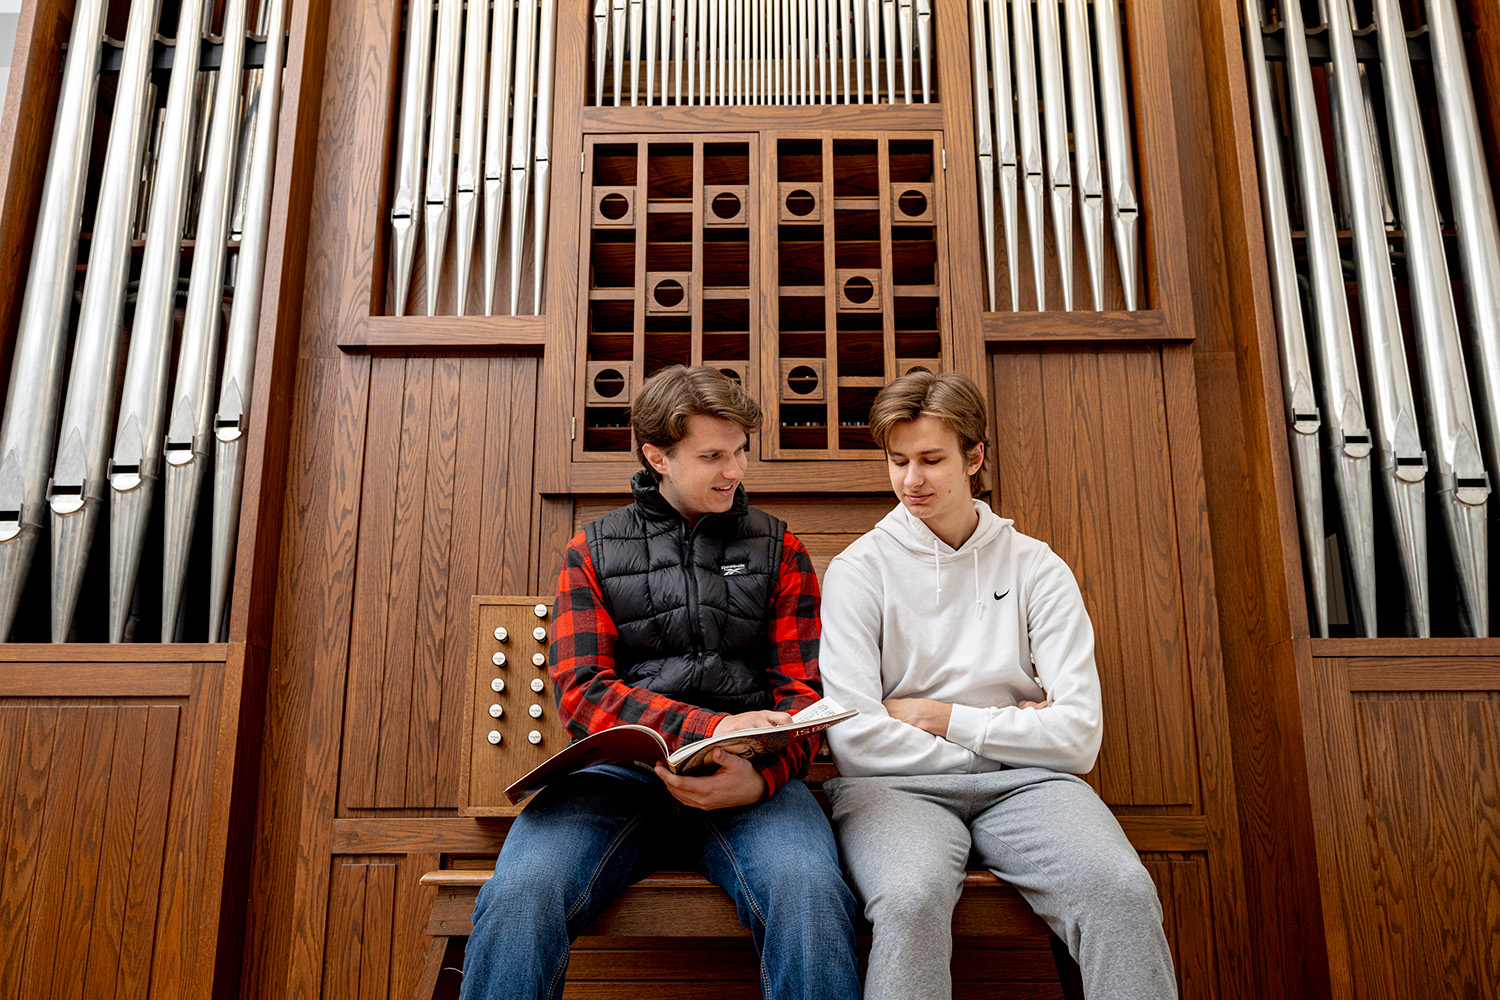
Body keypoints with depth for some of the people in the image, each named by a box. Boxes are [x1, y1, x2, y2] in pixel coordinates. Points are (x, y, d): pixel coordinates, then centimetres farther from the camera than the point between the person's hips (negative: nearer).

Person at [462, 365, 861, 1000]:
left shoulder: (778, 549, 15)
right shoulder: (593, 551, 14)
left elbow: (802, 694, 9)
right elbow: (582, 691, 2)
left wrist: (760, 775, -15)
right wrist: (710, 727, -14)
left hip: (747, 778, 0)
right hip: (619, 768, 0)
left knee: (810, 893, -32)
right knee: (519, 895, -29)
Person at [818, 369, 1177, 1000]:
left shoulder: (1037, 569, 8)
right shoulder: (859, 570, 2)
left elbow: (1079, 735, 0)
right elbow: (854, 741, -8)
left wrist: (945, 718, -4)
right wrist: (1008, 731, -2)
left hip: (1022, 783, 2)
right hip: (896, 786, -2)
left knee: (1123, 890, -28)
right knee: (911, 899, -34)